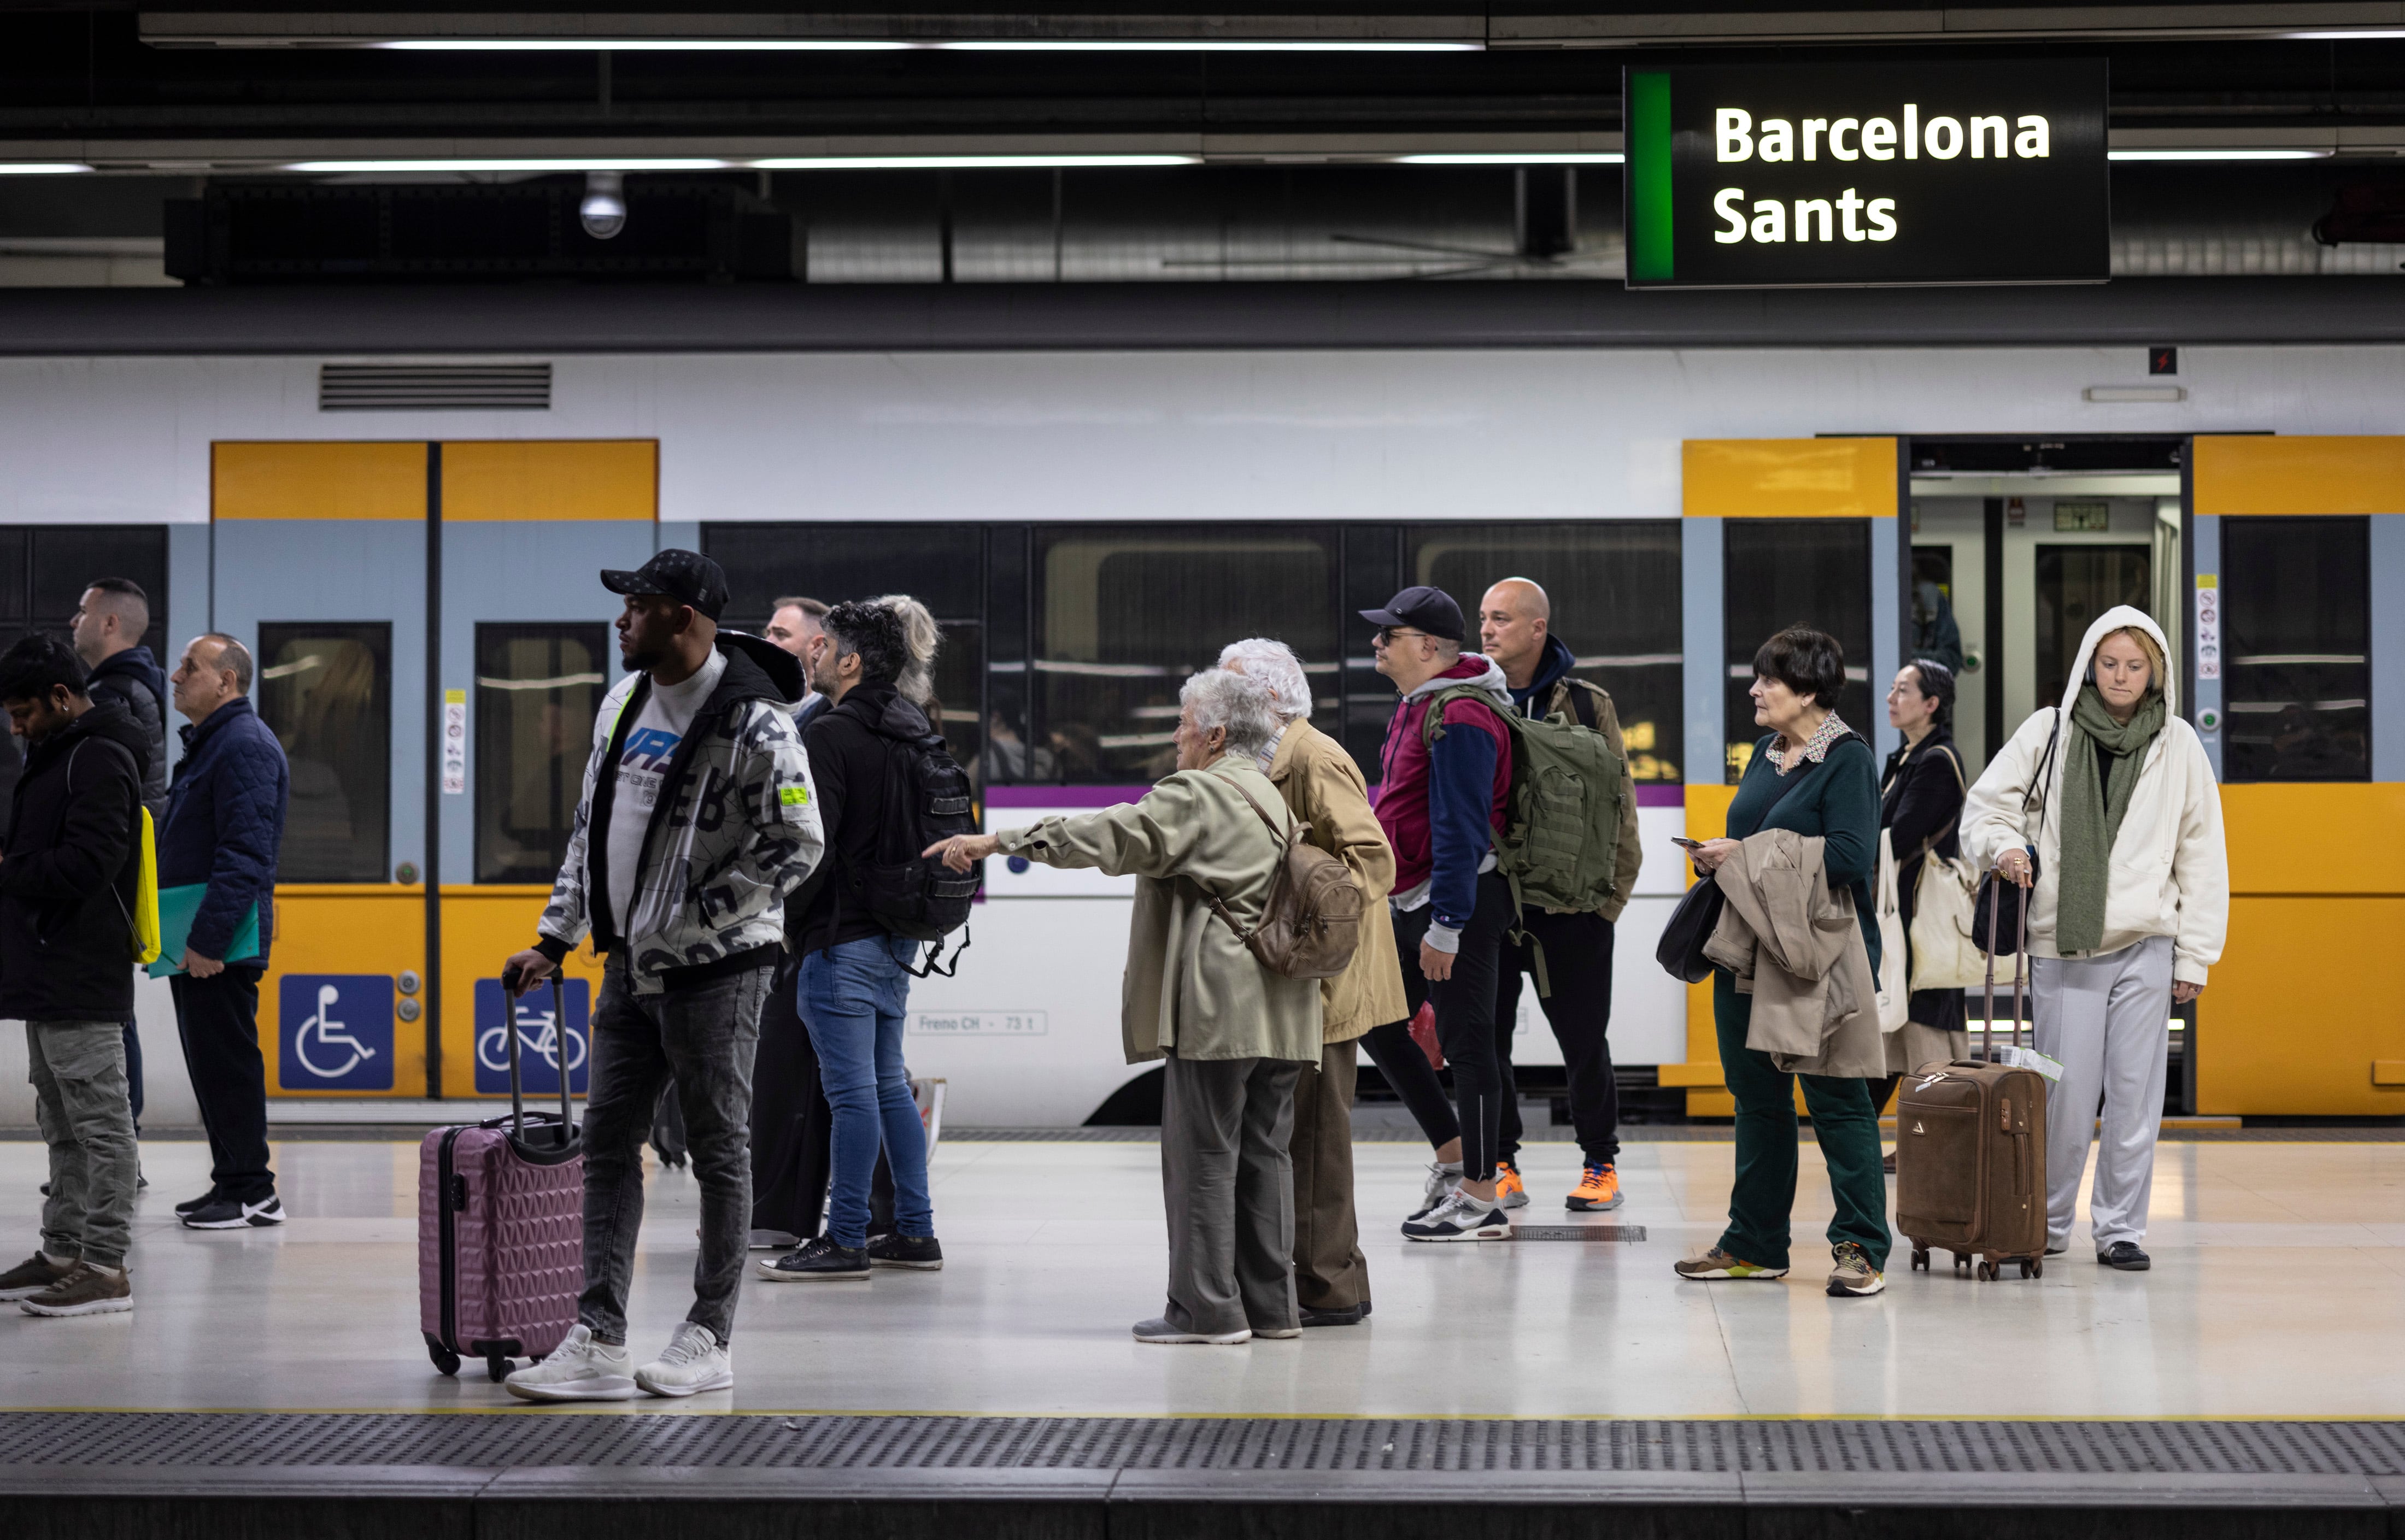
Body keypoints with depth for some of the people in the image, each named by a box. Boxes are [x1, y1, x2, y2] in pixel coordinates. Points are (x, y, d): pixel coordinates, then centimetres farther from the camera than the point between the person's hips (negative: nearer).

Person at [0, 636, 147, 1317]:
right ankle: (63, 1252, 24)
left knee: (99, 1120, -6)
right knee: (62, 1123, 16)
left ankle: (105, 1267, -5)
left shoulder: (99, 760, -14)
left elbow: (88, 863, -23)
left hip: (82, 977, -11)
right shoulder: (57, 754, 19)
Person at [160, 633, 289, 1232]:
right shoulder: (206, 744, 19)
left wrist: (208, 938, -24)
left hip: (220, 946, -10)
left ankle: (250, 1190, -2)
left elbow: (244, 855, -22)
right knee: (210, 1064, 13)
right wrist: (174, 935, 20)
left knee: (227, 1064, -7)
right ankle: (234, 1182, 19)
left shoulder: (245, 746, -14)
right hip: (192, 943, 10)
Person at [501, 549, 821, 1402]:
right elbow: (592, 824, 18)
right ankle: (599, 1341, 6)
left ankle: (710, 1339, 12)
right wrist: (554, 937, 15)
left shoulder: (753, 722, -15)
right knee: (609, 1141, 5)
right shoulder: (624, 702, 10)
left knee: (719, 1149, 3)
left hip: (715, 969, -8)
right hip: (630, 965, 8)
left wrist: (689, 921, -17)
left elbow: (798, 845, -17)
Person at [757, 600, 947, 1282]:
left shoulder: (834, 736, -15)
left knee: (853, 1090, -6)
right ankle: (914, 1231, 17)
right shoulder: (907, 732, 12)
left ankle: (846, 1239, -2)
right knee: (889, 1083, 15)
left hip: (842, 938, -9)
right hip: (895, 935, 9)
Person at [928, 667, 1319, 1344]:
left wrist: (995, 842, -16)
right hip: (1279, 1011, 8)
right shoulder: (1275, 799, 17)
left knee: (1202, 1156, -3)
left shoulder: (1196, 795, -9)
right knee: (1264, 1154, 11)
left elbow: (1107, 835, -17)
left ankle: (1208, 1307, -3)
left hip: (1217, 1011, -8)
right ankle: (1269, 1303, 13)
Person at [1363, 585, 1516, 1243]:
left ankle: (1482, 1201, 1)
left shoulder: (1459, 719, -19)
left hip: (1461, 899, -10)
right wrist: (1393, 897, 24)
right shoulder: (1418, 705, 14)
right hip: (1408, 902, 10)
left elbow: (1460, 829, -23)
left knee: (1466, 1045, -4)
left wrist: (1445, 924, -24)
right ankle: (1451, 1150, 22)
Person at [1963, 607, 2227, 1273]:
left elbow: (2202, 857, 9)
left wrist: (2195, 956, 5)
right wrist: (2004, 845, -15)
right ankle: (2045, 1222, 15)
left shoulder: (2178, 746, 6)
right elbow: (1983, 807, 8)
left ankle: (2121, 1228, 10)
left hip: (2146, 944, 1)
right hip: (2064, 943, -1)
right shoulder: (2049, 732, 3)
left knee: (2135, 1093, 0)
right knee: (2065, 1092, -2)